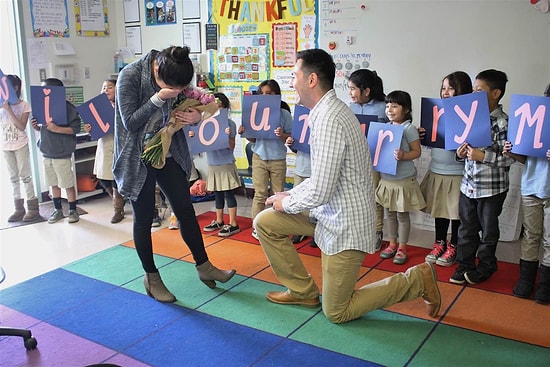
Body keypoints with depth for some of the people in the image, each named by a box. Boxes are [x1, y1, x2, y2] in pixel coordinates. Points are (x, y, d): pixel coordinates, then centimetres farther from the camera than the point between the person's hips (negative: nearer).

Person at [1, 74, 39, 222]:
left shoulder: (24, 104, -6)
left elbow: (22, 126, -15)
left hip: (21, 145, -4)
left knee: (25, 176, -1)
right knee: (13, 178, 9)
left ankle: (32, 207, 4)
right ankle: (18, 208, 15)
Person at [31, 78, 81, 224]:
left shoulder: (67, 107, -12)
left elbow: (75, 128, -15)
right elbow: (43, 128, 19)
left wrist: (57, 129, -23)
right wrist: (36, 127, -2)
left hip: (62, 154, -6)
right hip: (46, 153, 7)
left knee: (68, 184, 2)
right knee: (53, 184, 14)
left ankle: (73, 211, 15)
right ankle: (58, 210, 26)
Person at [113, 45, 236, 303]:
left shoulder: (175, 78, -5)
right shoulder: (130, 76, -20)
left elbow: (183, 107, 10)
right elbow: (130, 122, -21)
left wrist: (196, 116, -13)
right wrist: (159, 98, -31)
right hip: (138, 158, -5)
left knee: (186, 211, 8)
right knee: (144, 218, 5)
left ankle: (204, 267, 23)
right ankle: (151, 277, 22)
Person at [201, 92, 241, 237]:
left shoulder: (229, 123, -8)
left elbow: (231, 147, -9)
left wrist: (228, 136, -26)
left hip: (226, 164, -5)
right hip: (212, 164, 5)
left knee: (228, 193, -2)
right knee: (217, 194, 15)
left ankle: (233, 224, 5)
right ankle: (219, 221, 28)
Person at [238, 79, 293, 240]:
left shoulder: (284, 114, -3)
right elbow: (253, 139, 9)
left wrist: (282, 135, -25)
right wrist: (244, 133, -10)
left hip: (278, 159, -1)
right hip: (259, 157, 1)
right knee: (260, 193, 4)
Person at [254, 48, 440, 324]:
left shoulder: (328, 120, -26)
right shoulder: (331, 110, 7)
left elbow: (319, 193, -27)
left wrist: (286, 203, -8)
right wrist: (290, 195, 7)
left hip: (346, 224, -9)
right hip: (332, 212, 9)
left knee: (336, 312, 5)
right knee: (265, 222, 9)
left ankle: (417, 279, 12)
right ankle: (303, 291, 21)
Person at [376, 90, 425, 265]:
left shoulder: (409, 128, -12)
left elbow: (417, 151, -12)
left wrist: (403, 155, -29)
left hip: (404, 180, -6)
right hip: (386, 179, 6)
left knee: (402, 215, 7)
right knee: (389, 213, 16)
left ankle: (402, 248, 22)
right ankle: (392, 244, 31)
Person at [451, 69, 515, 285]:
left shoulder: (502, 123, -13)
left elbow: (510, 158, -18)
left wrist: (483, 156, -24)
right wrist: (461, 153, -3)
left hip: (492, 188, -6)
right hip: (468, 184, 6)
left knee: (488, 231, 10)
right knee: (466, 229, 14)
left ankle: (485, 268, 28)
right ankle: (465, 266, 27)